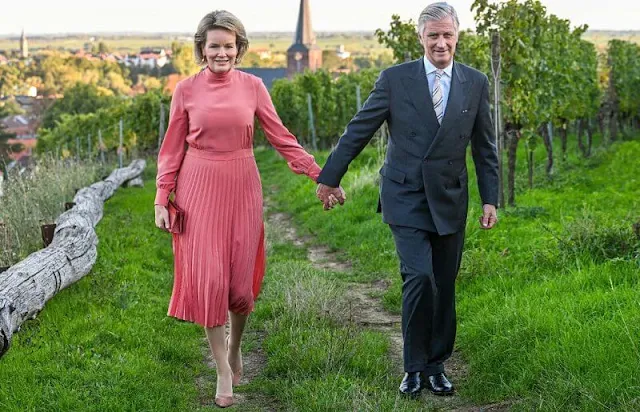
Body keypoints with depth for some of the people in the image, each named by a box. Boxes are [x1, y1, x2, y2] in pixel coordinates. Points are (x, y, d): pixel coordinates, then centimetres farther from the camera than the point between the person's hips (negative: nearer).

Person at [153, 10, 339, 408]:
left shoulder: (252, 86, 1)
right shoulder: (186, 90, 0)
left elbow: (281, 137, 3)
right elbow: (172, 150, 4)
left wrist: (321, 175, -2)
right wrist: (162, 200, -1)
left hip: (242, 188, 1)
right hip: (199, 189, -1)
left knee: (242, 277, 5)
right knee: (208, 276, -3)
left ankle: (235, 347, 34)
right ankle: (224, 371, 8)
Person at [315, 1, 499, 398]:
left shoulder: (476, 83, 5)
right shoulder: (395, 78, -3)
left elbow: (485, 147, 10)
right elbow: (359, 130, 2)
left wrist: (490, 199, 6)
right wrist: (330, 177, 6)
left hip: (450, 200, 3)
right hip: (406, 198, -3)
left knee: (444, 287, 7)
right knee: (419, 277, -15)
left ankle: (436, 365, 23)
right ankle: (414, 367, 2)